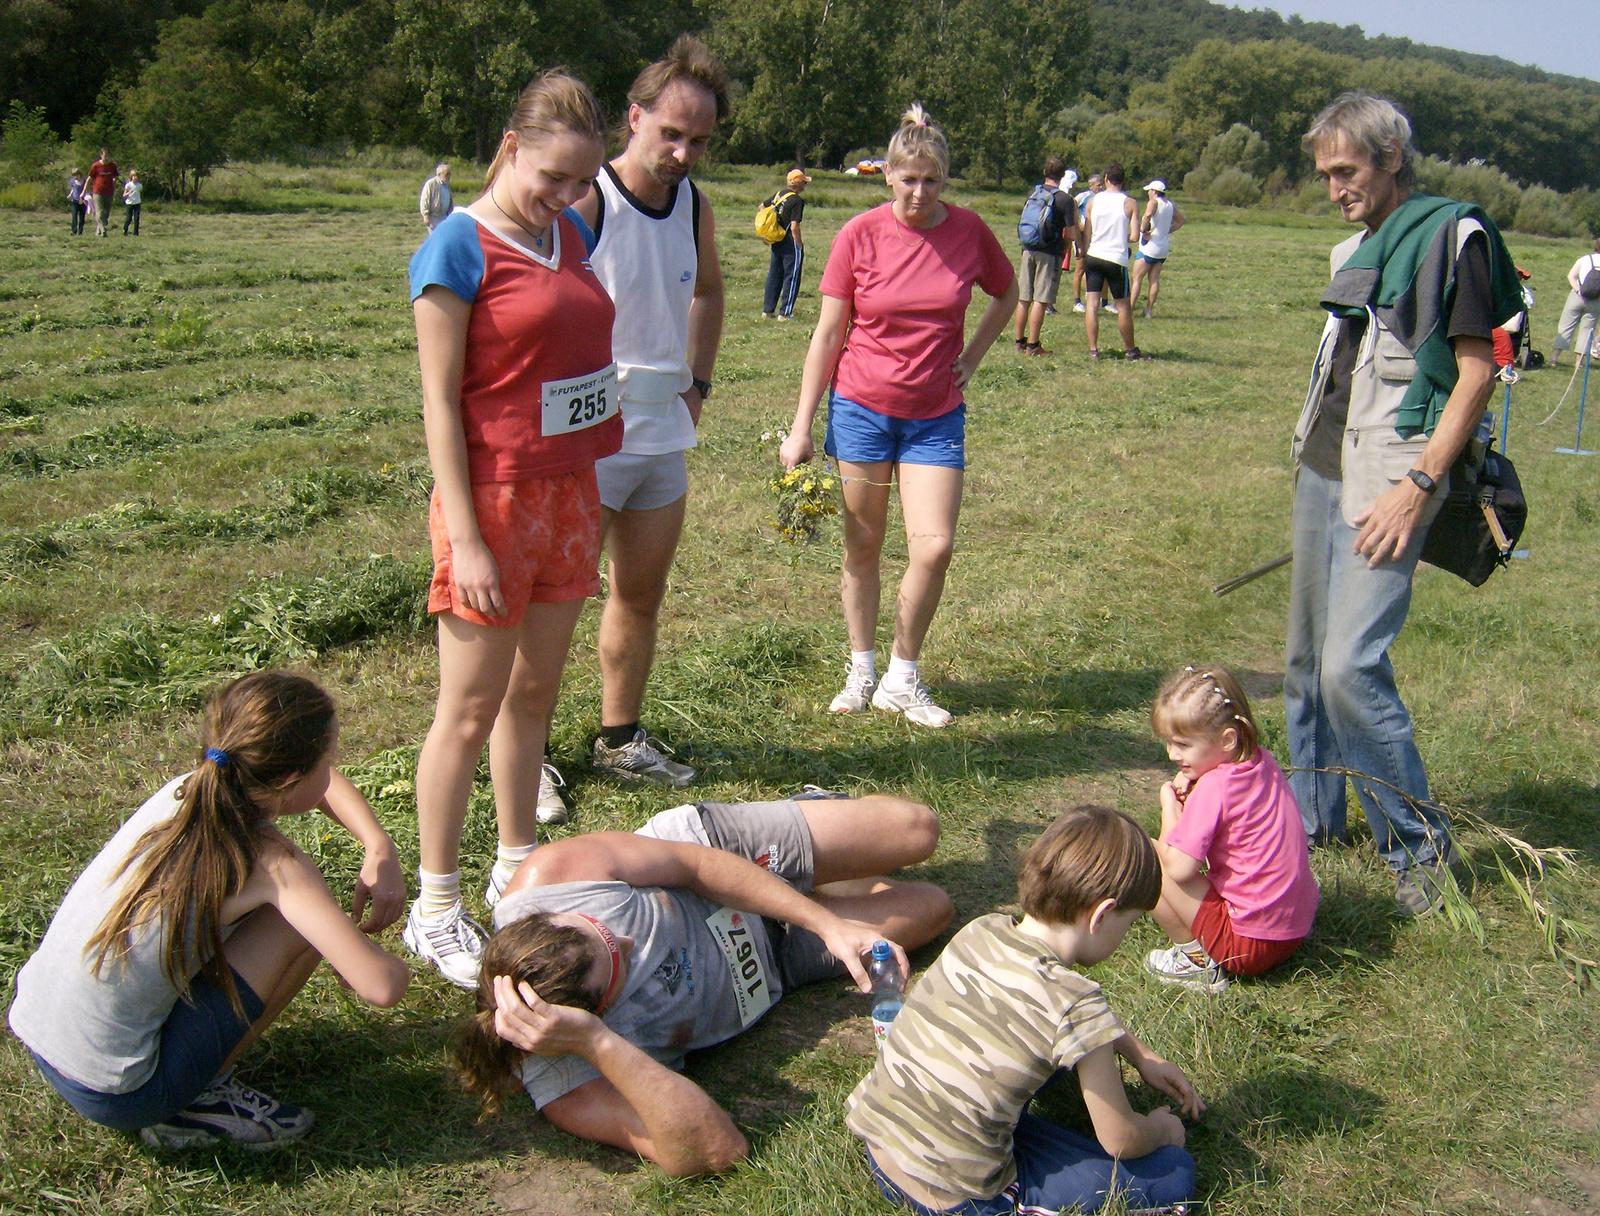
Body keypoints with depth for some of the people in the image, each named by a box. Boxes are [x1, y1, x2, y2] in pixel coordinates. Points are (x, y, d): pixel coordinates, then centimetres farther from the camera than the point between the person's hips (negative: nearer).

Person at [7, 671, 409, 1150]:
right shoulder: (273, 867, -21)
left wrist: (381, 851, 3)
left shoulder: (187, 789, -2)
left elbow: (321, 782, 17)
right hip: (115, 1097, -7)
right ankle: (202, 1100, 2)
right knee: (305, 923, -9)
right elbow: (382, 987, -25)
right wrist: (358, 947, -2)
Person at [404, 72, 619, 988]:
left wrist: (590, 508, 16)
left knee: (534, 694, 15)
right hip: (496, 499, -7)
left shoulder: (570, 236, 10)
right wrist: (465, 538, -18)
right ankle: (435, 910, 14)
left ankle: (518, 869, 30)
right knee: (470, 710, 1)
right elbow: (440, 402, -14)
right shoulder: (458, 248, -12)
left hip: (569, 494, 7)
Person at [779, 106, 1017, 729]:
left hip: (936, 415, 1)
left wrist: (971, 356, 5)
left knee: (935, 548, -7)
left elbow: (1006, 294, 17)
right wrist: (801, 427, -5)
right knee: (862, 547, 7)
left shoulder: (970, 231, -3)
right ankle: (861, 670, 25)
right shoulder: (859, 235, -8)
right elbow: (828, 334, -3)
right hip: (861, 408, -1)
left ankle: (902, 678, 11)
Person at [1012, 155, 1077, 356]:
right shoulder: (1064, 199, -10)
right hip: (1050, 253, -5)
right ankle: (1032, 345, -1)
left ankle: (1020, 341, 19)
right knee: (1041, 300, -2)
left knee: (1023, 298, 11)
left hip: (1028, 249, 5)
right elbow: (1072, 234, -11)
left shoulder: (1033, 193, 7)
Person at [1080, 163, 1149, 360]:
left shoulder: (1093, 200, 3)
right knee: (1123, 307, 8)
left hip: (1093, 257, 2)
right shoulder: (1129, 203, -4)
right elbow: (1134, 236, -9)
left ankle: (1093, 349, -4)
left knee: (1092, 304, 3)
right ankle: (1130, 350, 19)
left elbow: (1086, 235, 5)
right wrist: (1121, 238, 13)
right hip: (1116, 259, -2)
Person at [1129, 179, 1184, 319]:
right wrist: (1168, 231, 13)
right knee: (1154, 279, 7)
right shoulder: (1170, 204, 10)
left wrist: (1143, 230, -23)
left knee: (1137, 277, -3)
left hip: (1149, 246, -7)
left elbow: (1148, 214, -34)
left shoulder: (1153, 202, -12)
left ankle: (1130, 308, -7)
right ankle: (1149, 310, 6)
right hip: (1164, 248, 7)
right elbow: (1180, 220, 22)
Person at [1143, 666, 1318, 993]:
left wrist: (1169, 805, -7)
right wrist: (1192, 789, -1)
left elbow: (1178, 869, -21)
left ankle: (1195, 959, -2)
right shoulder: (1263, 762, 3)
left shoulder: (1215, 787, -20)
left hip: (1248, 941, -9)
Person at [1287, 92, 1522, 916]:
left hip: (1388, 484, -8)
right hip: (1321, 475, 8)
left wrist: (1420, 485, -18)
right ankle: (1311, 815, 28)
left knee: (1351, 666, -15)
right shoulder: (1357, 249, 17)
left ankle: (1420, 846, 1)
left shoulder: (1453, 234, -7)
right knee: (1306, 660, 13)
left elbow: (1476, 371, -12)